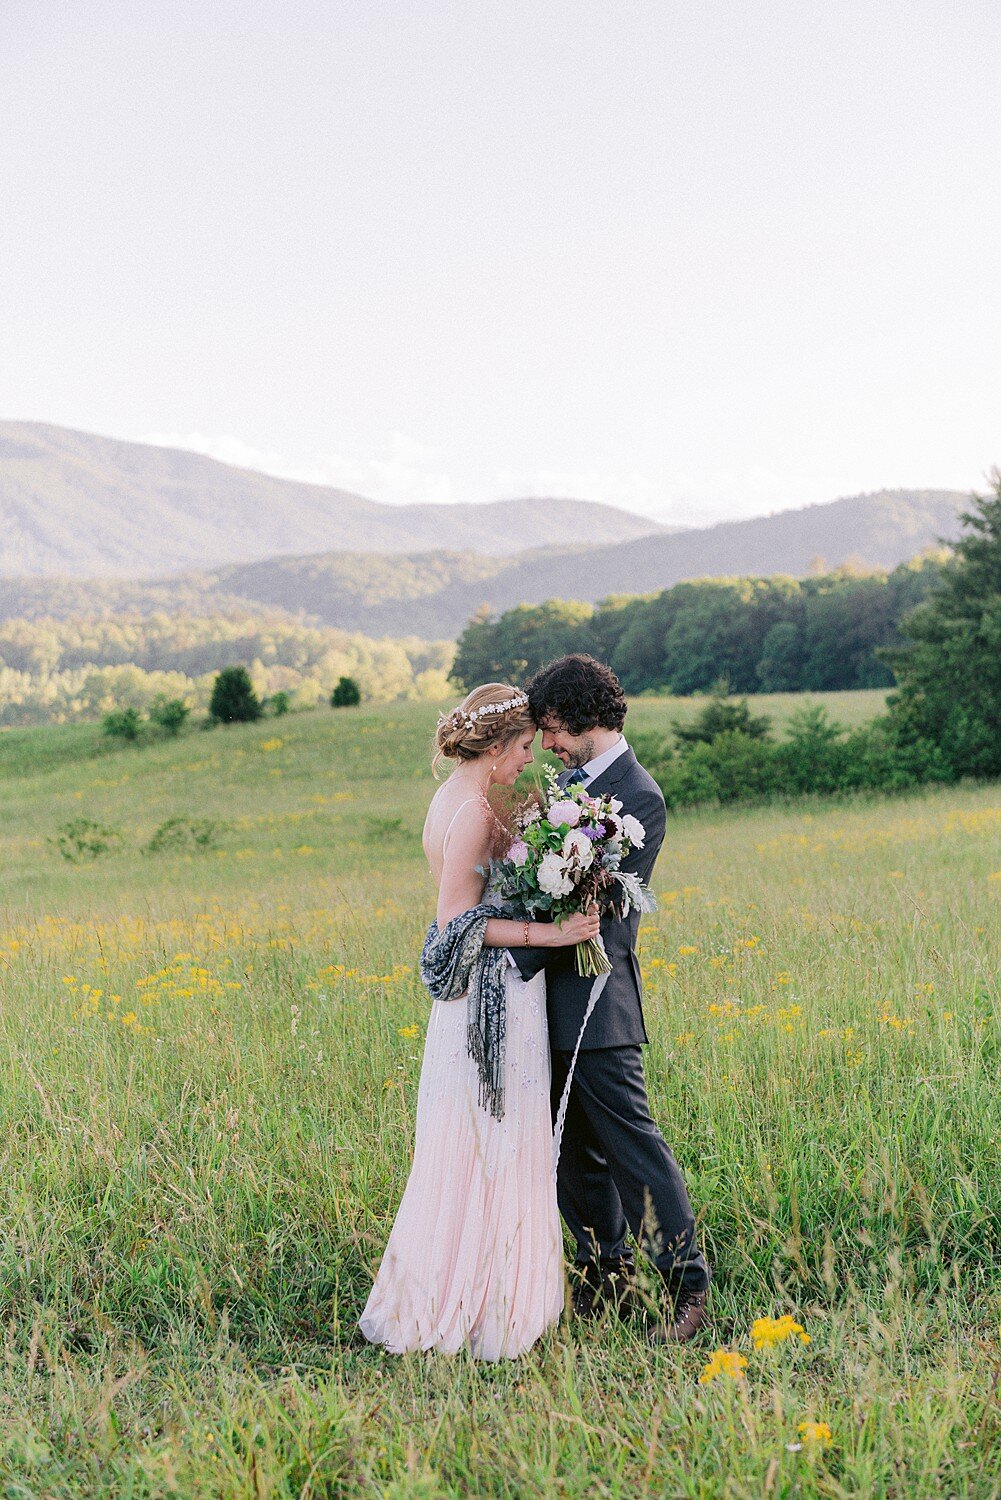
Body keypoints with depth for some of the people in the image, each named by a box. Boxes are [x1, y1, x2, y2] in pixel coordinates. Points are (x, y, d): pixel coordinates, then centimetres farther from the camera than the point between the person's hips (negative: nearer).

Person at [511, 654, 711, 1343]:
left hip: (596, 997, -9)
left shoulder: (639, 797, -14)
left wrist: (515, 967, -23)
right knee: (574, 1148, 14)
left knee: (630, 1140, -5)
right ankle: (608, 1277, 25)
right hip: (553, 1000, 9)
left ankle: (688, 1286, 3)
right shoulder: (569, 781, 13)